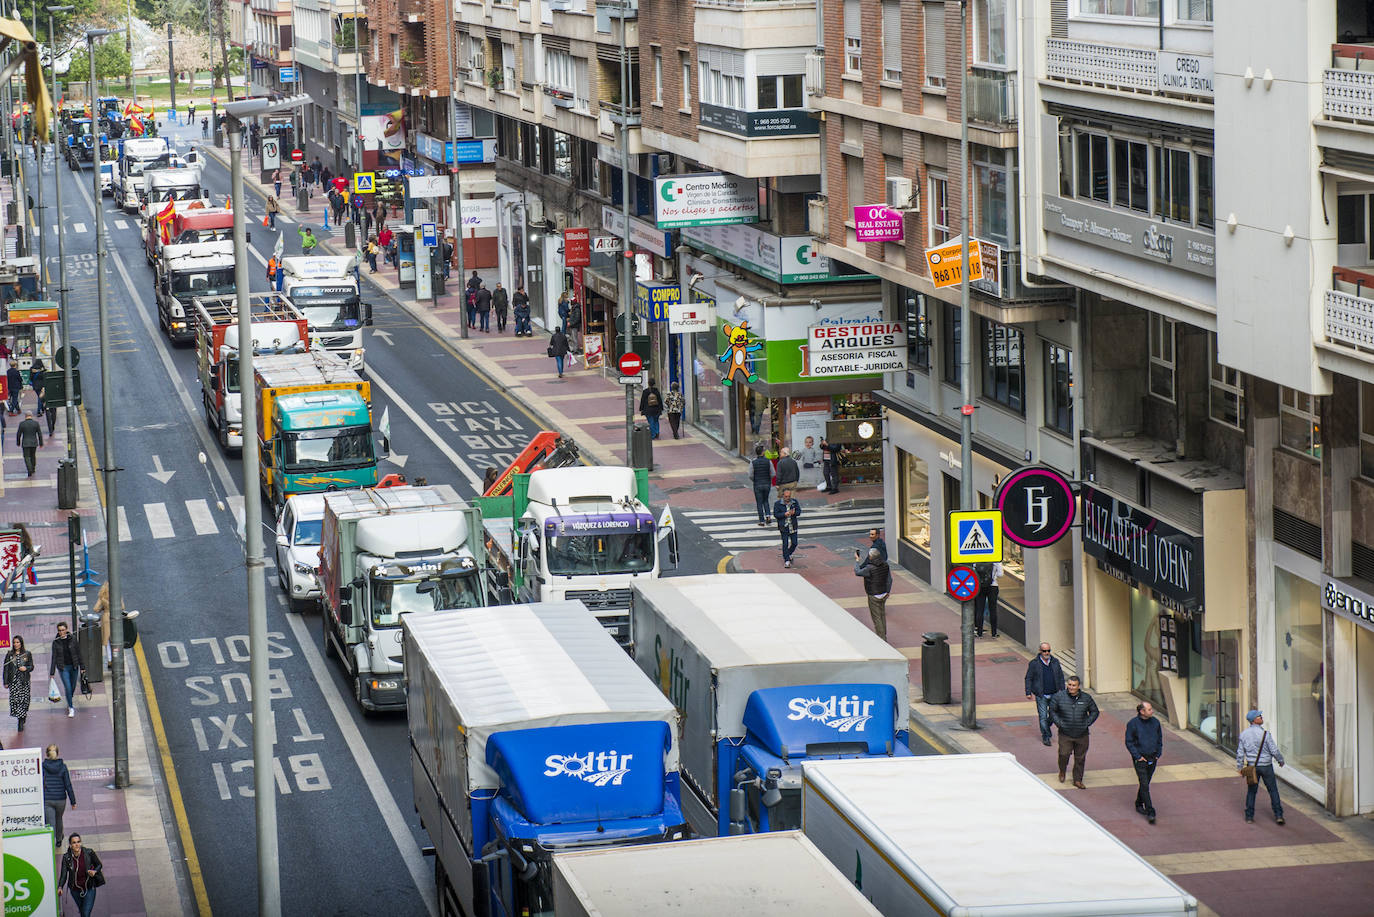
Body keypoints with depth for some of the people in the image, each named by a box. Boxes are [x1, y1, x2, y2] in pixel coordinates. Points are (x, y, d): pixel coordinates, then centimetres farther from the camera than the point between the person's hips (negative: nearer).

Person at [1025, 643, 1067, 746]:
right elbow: (1028, 679, -2)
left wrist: (1063, 690, 10)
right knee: (1043, 716, -3)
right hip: (1041, 695, -3)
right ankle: (1045, 737, 7)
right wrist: (1028, 692, -6)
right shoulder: (1034, 663, -7)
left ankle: (1046, 728, 36)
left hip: (1054, 694, 3)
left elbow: (1061, 677, 13)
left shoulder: (1055, 662, 4)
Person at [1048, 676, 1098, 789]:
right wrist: (1059, 723, -6)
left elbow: (1094, 712, 12)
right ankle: (1062, 771, 23)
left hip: (1082, 735, 2)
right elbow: (1052, 711, 5)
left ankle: (1077, 780, 20)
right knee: (1064, 754, -9)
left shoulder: (1086, 698, -1)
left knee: (1080, 758, 6)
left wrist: (1087, 723, 0)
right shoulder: (1059, 697, -6)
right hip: (1065, 734, -2)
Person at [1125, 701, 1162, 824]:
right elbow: (1129, 742, -7)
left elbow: (1159, 739, 15)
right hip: (1140, 759, -5)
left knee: (1145, 783, 14)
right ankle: (1150, 812, -12)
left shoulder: (1155, 722, 2)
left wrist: (1158, 754, 6)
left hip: (1152, 758, 5)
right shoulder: (1133, 724, -11)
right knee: (1144, 784, -10)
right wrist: (1138, 756, -12)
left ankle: (1139, 805, 33)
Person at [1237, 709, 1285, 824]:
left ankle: (1249, 816, 14)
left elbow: (1240, 753, 2)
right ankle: (1278, 815, 7)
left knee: (1251, 791, 14)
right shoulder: (1265, 733, -16)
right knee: (1273, 790, 8)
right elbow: (1274, 750, -13)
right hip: (1266, 766, -3)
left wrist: (1240, 767, 13)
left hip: (1252, 766, 3)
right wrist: (1281, 760, 5)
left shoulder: (1244, 734, -3)